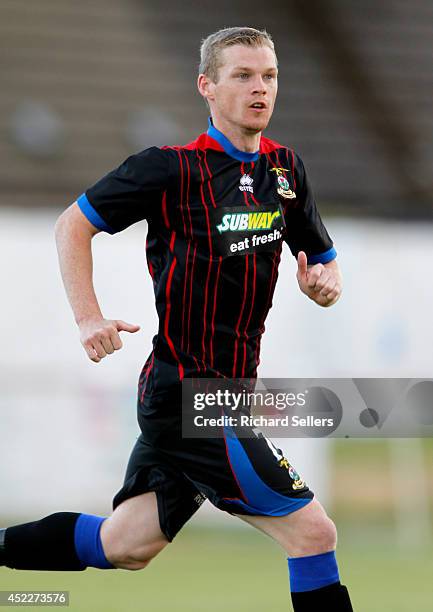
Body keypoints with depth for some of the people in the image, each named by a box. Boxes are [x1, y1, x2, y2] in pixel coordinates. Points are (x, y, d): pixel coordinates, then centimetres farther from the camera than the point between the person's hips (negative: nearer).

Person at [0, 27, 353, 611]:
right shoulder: (172, 168, -10)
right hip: (188, 393, -8)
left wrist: (325, 283, -5)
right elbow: (72, 225, -1)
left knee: (125, 546, 15)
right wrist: (89, 318, -12)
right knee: (312, 531, -11)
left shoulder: (285, 168, 8)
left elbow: (323, 257, 19)